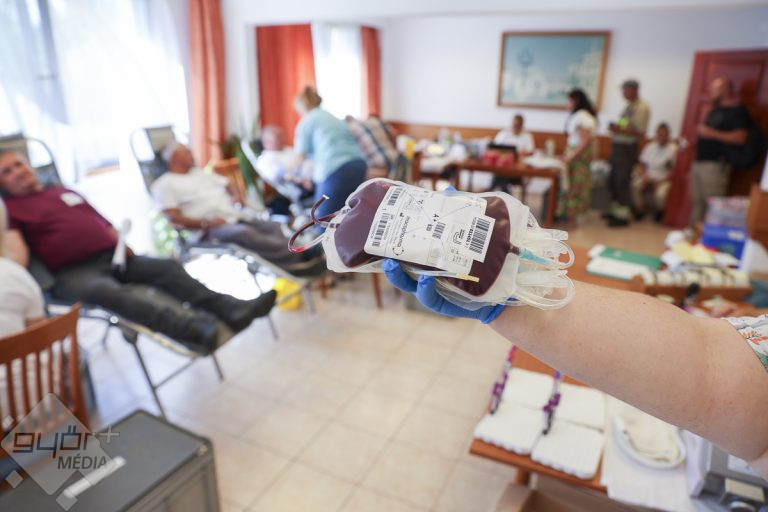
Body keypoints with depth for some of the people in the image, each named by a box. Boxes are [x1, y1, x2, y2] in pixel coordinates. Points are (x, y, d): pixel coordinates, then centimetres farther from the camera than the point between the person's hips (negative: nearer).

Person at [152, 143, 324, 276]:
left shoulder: (200, 173, 28)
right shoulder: (164, 184, 9)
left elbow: (227, 184, 32)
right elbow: (173, 217, -4)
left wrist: (235, 195, 7)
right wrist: (206, 223, -16)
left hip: (237, 217, 7)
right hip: (212, 229, -7)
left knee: (274, 227, -18)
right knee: (245, 234, -36)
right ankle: (298, 256, -41)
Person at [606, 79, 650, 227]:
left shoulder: (641, 108, -12)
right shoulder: (628, 106, 14)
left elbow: (640, 133, -17)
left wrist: (620, 130, -23)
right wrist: (615, 128, 7)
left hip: (627, 148, -9)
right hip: (617, 146, 9)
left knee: (622, 182, -5)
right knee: (612, 181, 13)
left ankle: (623, 216, 5)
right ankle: (615, 211, 26)